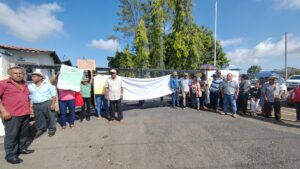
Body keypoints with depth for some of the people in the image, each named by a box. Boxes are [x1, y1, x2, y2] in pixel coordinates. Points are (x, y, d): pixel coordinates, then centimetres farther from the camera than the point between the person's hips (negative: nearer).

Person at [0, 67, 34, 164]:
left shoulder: (24, 84, 15)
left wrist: (29, 108, 18)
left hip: (25, 114, 6)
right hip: (12, 115, -6)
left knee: (24, 133, 14)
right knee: (11, 135, 1)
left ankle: (22, 148, 28)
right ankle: (10, 155, 13)